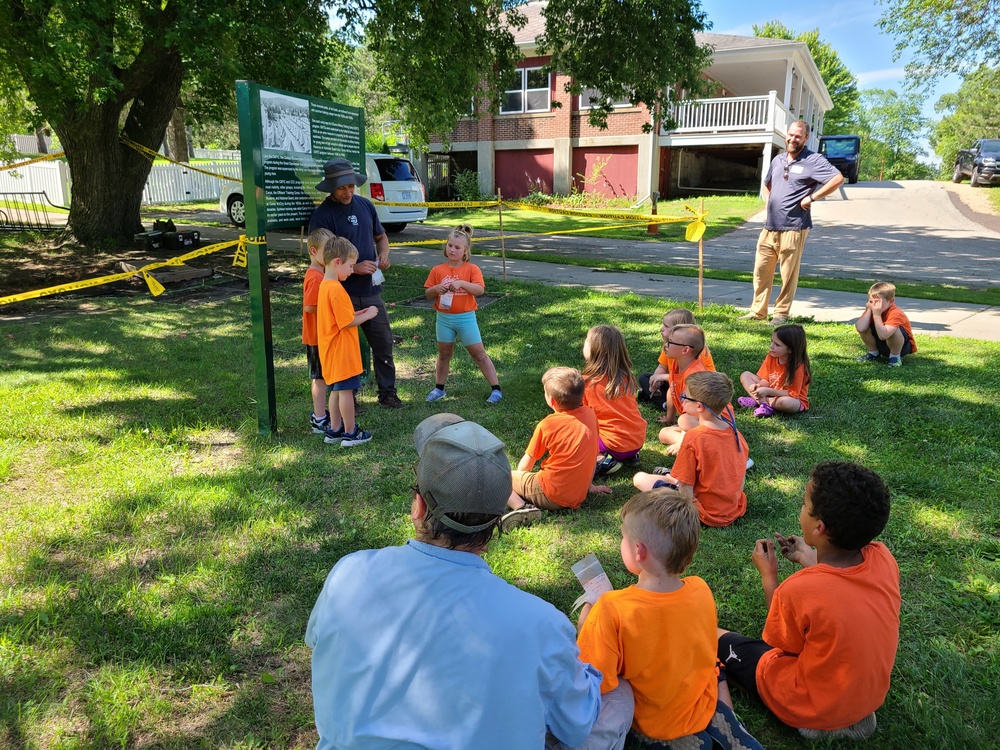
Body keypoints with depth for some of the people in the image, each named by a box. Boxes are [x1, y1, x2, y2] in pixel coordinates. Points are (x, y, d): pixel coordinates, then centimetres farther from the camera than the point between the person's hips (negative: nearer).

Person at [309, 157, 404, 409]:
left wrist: (383, 255, -2)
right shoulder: (322, 215, -10)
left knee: (384, 343, 11)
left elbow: (380, 236, 20)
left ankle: (387, 392, 27)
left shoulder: (365, 205, 7)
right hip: (342, 294, -5)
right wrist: (355, 268, -22)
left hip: (371, 291, 5)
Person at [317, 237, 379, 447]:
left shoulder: (324, 286, 11)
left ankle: (334, 431, 24)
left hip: (332, 351, 10)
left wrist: (359, 313, 9)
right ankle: (351, 433, 9)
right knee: (346, 390, 0)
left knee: (336, 390, 16)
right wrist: (367, 315, -6)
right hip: (342, 351, -9)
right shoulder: (336, 289, -21)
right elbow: (348, 323, -20)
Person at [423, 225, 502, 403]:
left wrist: (461, 283, -31)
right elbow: (428, 294, 5)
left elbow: (480, 290, -19)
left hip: (466, 317, -3)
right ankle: (439, 389, 30)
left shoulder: (472, 269, -6)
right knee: (444, 354, 15)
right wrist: (435, 289, -16)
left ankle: (496, 389, 8)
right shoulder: (437, 270, 2)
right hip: (444, 318, 3)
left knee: (479, 354, 2)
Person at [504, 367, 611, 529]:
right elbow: (593, 453, 13)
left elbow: (527, 463, -1)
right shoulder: (590, 414, 2)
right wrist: (589, 485, 25)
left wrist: (518, 478, 19)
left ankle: (521, 507, -20)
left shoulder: (547, 425, -12)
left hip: (550, 496, -7)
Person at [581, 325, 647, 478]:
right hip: (639, 441, 6)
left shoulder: (588, 383, -12)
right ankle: (630, 456, 13)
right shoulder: (626, 377, 2)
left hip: (616, 445, -6)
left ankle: (599, 460, -11)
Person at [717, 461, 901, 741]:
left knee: (716, 639, 9)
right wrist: (808, 559, 9)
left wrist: (768, 576, -3)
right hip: (872, 694, 6)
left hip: (813, 706, -6)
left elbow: (777, 643, -12)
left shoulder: (798, 591, -35)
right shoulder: (884, 559, -18)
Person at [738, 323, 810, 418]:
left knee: (785, 402, -42)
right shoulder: (771, 356, -10)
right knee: (745, 375, -3)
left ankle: (757, 401, -15)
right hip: (772, 393, 6)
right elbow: (766, 380, -4)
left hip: (795, 400, -6)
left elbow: (792, 394, -25)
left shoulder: (798, 367, -25)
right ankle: (764, 403, -22)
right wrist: (759, 386, -27)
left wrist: (768, 391, -34)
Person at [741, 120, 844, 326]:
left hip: (793, 227, -6)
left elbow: (838, 179, -15)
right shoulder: (778, 160, 17)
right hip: (770, 226, 7)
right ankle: (758, 311, 15)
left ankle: (782, 313, 10)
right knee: (761, 269, 7)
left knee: (788, 273, 0)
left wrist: (811, 197, -15)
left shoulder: (813, 160, -4)